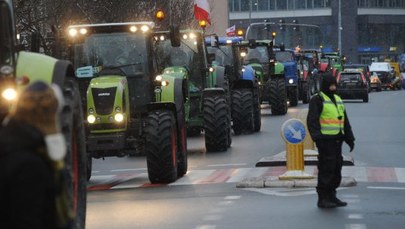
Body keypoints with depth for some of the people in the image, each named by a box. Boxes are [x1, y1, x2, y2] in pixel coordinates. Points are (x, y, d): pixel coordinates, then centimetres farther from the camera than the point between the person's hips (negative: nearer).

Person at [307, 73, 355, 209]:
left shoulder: (337, 100, 20)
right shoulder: (317, 100, -5)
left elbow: (345, 121, 24)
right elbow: (312, 121, -13)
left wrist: (350, 138, 19)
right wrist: (317, 137, -23)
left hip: (337, 140, 8)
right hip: (325, 140, -8)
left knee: (337, 168, 10)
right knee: (326, 169, -9)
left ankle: (331, 196, 19)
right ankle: (322, 199, -4)